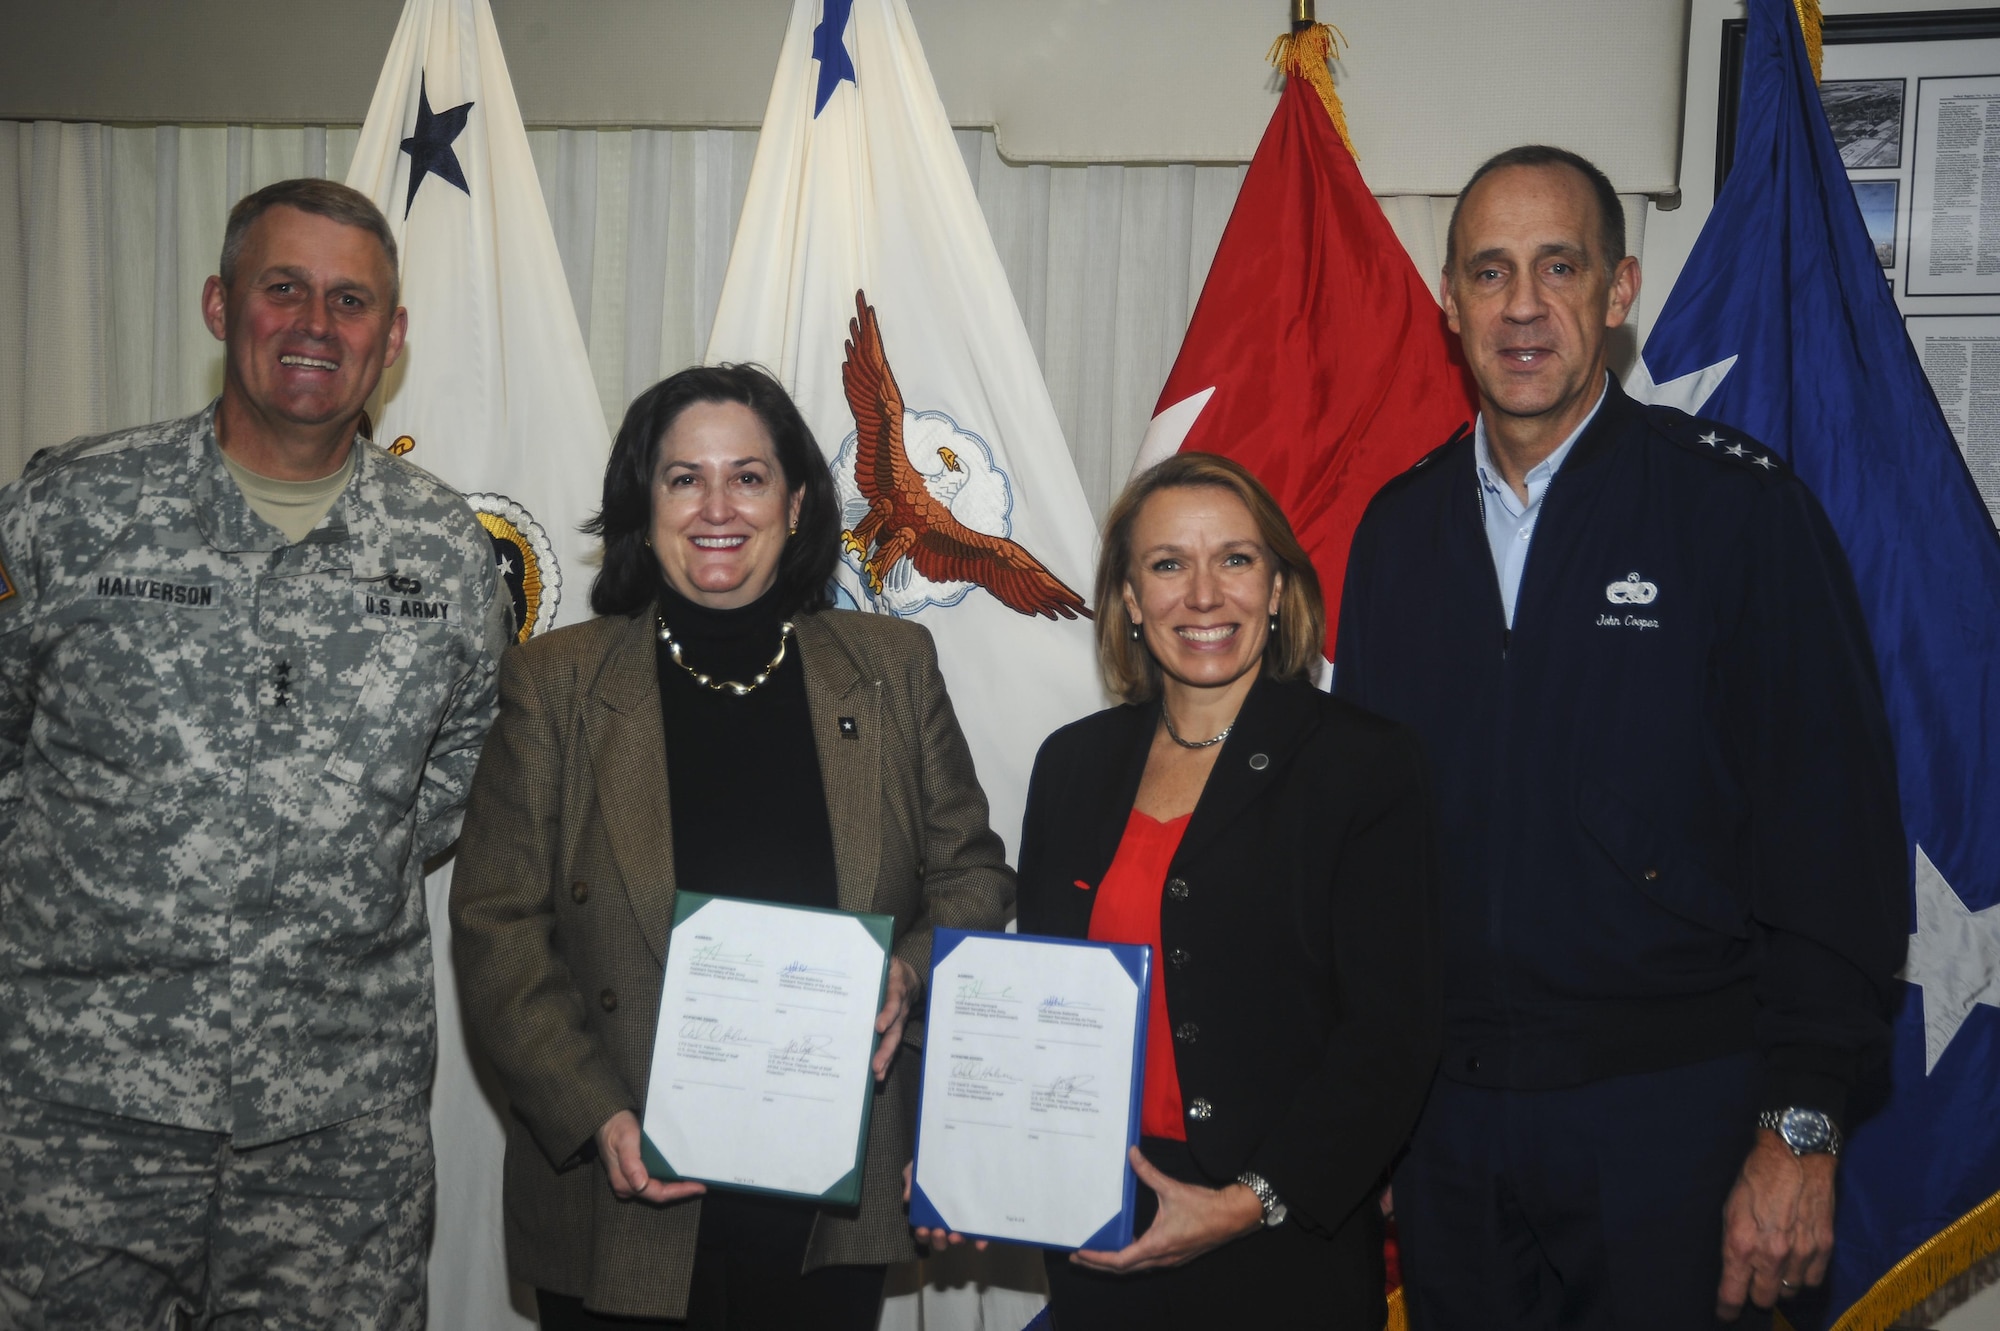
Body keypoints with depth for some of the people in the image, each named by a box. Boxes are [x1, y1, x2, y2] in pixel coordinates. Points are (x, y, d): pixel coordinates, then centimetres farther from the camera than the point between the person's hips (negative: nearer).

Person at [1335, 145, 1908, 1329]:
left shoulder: (1738, 503, -6)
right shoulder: (1399, 528, 7)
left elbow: (1835, 826, -9)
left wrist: (1801, 1127, -12)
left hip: (1671, 1107, -4)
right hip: (1444, 1113, 4)